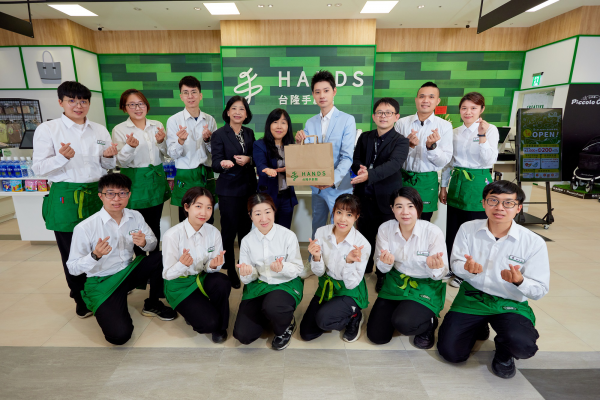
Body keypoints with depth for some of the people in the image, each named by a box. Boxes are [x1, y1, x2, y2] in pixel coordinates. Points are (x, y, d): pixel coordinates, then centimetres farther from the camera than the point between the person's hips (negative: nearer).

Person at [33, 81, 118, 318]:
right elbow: (39, 168, -4)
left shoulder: (100, 130, 11)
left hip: (97, 194, 3)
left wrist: (108, 157, -6)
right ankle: (81, 299, 26)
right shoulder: (47, 130, 0)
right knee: (72, 252, 7)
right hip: (65, 198, -2)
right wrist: (62, 157, -22)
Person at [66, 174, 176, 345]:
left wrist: (144, 243, -19)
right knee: (119, 335, -22)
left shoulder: (135, 217, -5)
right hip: (102, 281, -5)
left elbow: (154, 242, 5)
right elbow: (72, 268, -12)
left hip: (129, 271, 5)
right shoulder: (84, 228, -18)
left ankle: (152, 304, 5)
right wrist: (95, 255, -32)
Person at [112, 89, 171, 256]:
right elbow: (121, 162, -6)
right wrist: (130, 146, -25)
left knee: (155, 225, 12)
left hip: (156, 179, 3)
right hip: (135, 182, -3)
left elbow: (166, 154, 11)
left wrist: (161, 142, -9)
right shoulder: (119, 130, -3)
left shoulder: (157, 126, 6)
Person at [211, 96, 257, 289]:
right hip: (229, 190, -4)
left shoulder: (249, 133, 9)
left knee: (246, 229, 11)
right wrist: (223, 164, -34)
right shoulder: (219, 134, -4)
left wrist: (248, 159, -11)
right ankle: (230, 271, 16)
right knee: (229, 231, 1)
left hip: (249, 187, 4)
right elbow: (215, 162, -11)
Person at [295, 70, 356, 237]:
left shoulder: (347, 120, -6)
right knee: (317, 229, 17)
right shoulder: (310, 123, 8)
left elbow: (347, 157, -13)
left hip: (339, 187, -4)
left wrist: (333, 180, -27)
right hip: (316, 187, 5)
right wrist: (300, 142, -14)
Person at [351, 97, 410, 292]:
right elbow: (356, 159, 9)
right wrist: (359, 168, -15)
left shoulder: (401, 141, -7)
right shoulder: (365, 137, 9)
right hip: (365, 196, 4)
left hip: (387, 198, -4)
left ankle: (383, 276, 27)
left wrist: (369, 174, -39)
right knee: (364, 233, 17)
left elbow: (393, 164, -24)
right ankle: (365, 267, 40)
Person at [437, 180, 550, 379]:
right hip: (472, 296, 2)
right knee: (450, 352, -9)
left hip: (511, 304, -1)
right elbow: (455, 264, 1)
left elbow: (540, 290, -8)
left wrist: (519, 281, -31)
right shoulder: (468, 229, -7)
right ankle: (479, 328, 26)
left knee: (523, 347, -32)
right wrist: (468, 268, -24)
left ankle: (503, 352, 10)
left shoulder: (534, 243, -11)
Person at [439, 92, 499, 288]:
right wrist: (443, 186, 13)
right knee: (452, 228, 11)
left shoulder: (490, 130, -5)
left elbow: (489, 160, -16)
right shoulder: (455, 133, 10)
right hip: (457, 183, 5)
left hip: (478, 184, -5)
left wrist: (482, 135, -25)